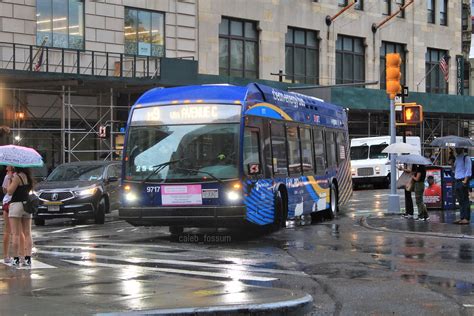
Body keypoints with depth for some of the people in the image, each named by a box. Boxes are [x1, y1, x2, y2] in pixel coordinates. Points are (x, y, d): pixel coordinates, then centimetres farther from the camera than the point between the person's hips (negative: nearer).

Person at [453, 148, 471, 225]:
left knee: (465, 200, -8)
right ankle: (462, 218, 12)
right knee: (460, 201, 9)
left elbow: (468, 170, -13)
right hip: (457, 181, 8)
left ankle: (466, 218, -8)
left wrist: (465, 181, -20)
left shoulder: (466, 158, -7)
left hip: (463, 181, -8)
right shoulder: (457, 158, 18)